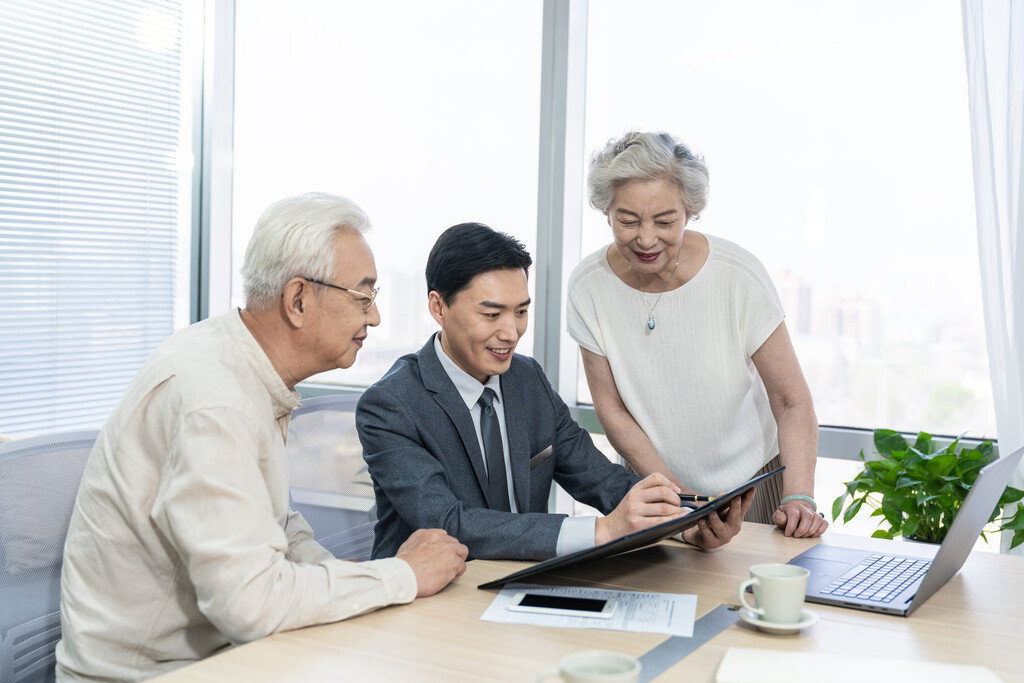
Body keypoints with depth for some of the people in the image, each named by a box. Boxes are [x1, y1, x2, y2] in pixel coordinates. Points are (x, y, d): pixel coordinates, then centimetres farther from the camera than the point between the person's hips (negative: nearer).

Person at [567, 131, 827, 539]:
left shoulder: (739, 276, -16)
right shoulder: (588, 286, -10)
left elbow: (792, 402, -11)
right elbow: (611, 409, -3)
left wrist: (799, 499, -25)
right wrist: (677, 496, -11)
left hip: (752, 484, -1)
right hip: (654, 488, 2)